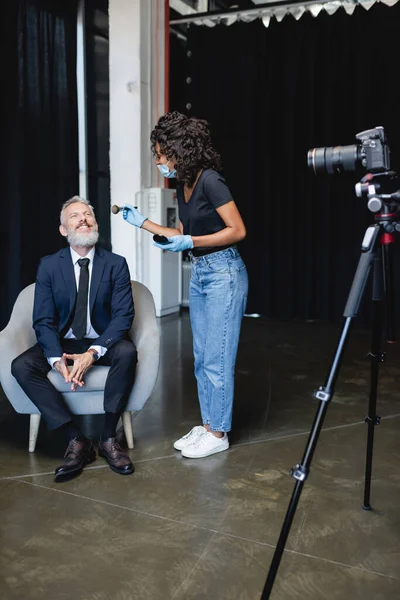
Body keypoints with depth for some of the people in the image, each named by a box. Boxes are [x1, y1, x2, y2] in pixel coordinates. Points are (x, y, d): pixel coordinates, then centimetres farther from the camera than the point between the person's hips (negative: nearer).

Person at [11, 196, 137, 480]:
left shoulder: (116, 264, -3)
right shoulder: (49, 265, 0)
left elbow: (123, 315, -12)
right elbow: (43, 320, -4)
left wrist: (93, 353, -27)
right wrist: (57, 359, -23)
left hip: (103, 342, -1)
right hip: (63, 342, 2)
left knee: (127, 352, -34)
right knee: (21, 366, -25)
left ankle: (109, 438, -19)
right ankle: (77, 440, -21)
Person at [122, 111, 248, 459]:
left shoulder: (210, 180, -16)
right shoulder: (183, 186, 9)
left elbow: (238, 231, -16)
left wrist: (191, 242, -22)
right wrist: (142, 223, 14)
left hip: (223, 273, -9)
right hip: (198, 274, 9)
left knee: (217, 359, -1)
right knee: (202, 358, 13)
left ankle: (218, 434, 11)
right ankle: (207, 425, 25)